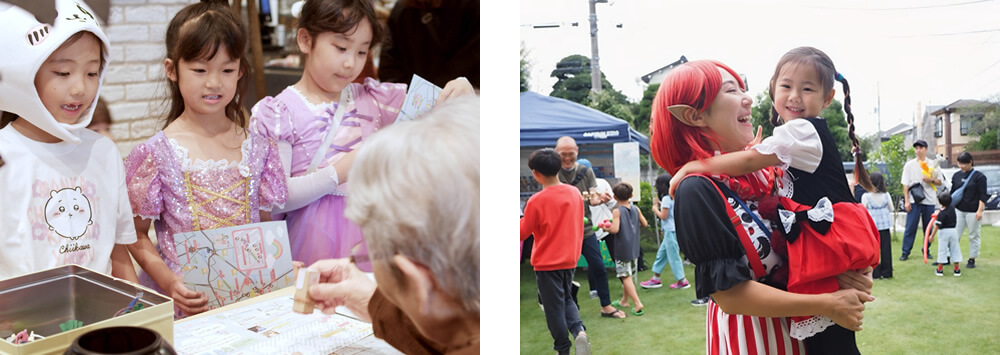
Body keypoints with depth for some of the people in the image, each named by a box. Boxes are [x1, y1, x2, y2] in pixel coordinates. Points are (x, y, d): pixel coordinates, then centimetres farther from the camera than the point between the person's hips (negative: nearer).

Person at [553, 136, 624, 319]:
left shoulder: (586, 172, 5)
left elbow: (593, 199, -1)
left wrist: (600, 199, -26)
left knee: (598, 267, 3)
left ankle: (606, 306, 16)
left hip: (586, 228, 2)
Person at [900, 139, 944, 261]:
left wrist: (931, 180, -12)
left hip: (929, 201, 2)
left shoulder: (933, 164, 7)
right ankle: (905, 252, -2)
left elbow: (940, 182, 10)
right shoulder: (909, 165, 5)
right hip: (914, 200, -2)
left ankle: (926, 250, 18)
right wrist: (906, 201, -4)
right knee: (910, 227, -5)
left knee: (928, 227, 7)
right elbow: (905, 184, 3)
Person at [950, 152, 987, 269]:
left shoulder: (979, 176, -6)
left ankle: (972, 260, 15)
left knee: (973, 236, 6)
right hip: (958, 210, 4)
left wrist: (980, 210, -16)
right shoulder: (956, 175, 7)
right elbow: (952, 193, 15)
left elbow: (982, 196, -9)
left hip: (973, 211, -4)